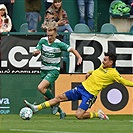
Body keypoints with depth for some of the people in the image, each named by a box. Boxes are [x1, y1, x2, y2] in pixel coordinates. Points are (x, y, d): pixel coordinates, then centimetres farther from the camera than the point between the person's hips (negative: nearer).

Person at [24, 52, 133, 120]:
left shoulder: (113, 73, -13)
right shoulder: (103, 66, 9)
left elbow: (124, 82, -8)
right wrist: (90, 72, 15)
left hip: (90, 94, -7)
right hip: (82, 87, 7)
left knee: (79, 115, -18)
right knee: (60, 97, 3)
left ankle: (98, 115, 5)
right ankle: (36, 108, 6)